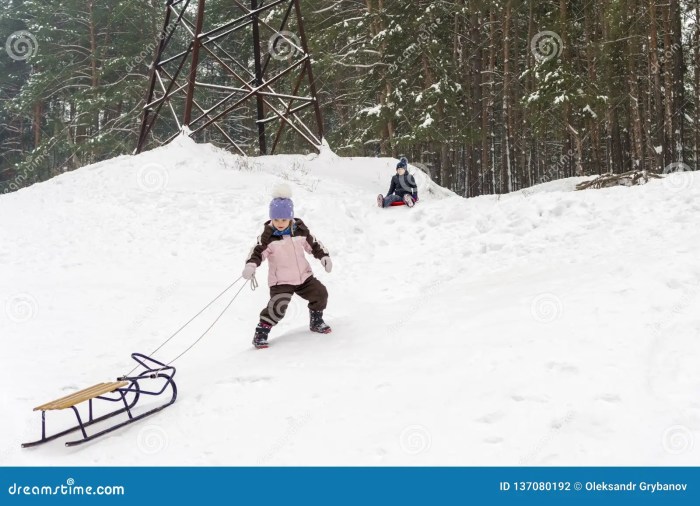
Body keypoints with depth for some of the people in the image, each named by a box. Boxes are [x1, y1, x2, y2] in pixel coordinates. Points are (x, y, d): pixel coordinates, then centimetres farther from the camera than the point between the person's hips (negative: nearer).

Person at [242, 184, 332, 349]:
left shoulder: (300, 229, -2)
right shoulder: (268, 235, -14)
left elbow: (313, 244, 10)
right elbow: (258, 251, -17)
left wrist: (324, 257, 2)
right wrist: (250, 266, -34)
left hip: (304, 275, 5)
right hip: (280, 281, -5)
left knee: (320, 294, 6)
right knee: (277, 307, -20)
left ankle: (316, 322, 30)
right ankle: (261, 333, -5)